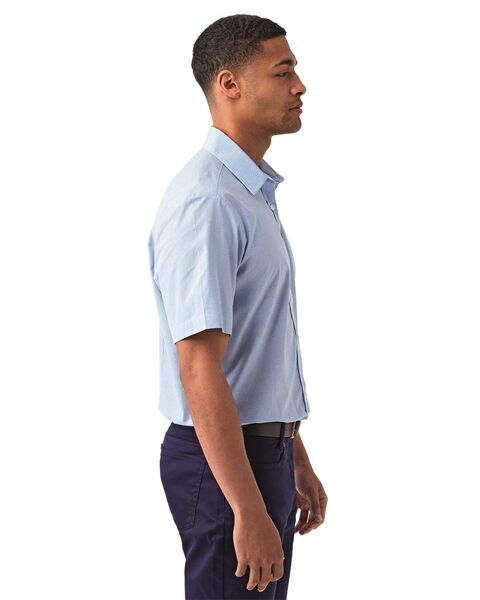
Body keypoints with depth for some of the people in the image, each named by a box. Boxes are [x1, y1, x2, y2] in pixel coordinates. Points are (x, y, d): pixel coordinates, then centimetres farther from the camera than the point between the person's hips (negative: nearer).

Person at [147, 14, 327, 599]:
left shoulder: (254, 193, 13)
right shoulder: (205, 201, -20)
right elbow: (200, 369, -25)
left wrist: (296, 462, 21)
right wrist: (249, 511, -26)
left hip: (266, 448, 10)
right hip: (224, 463, -10)